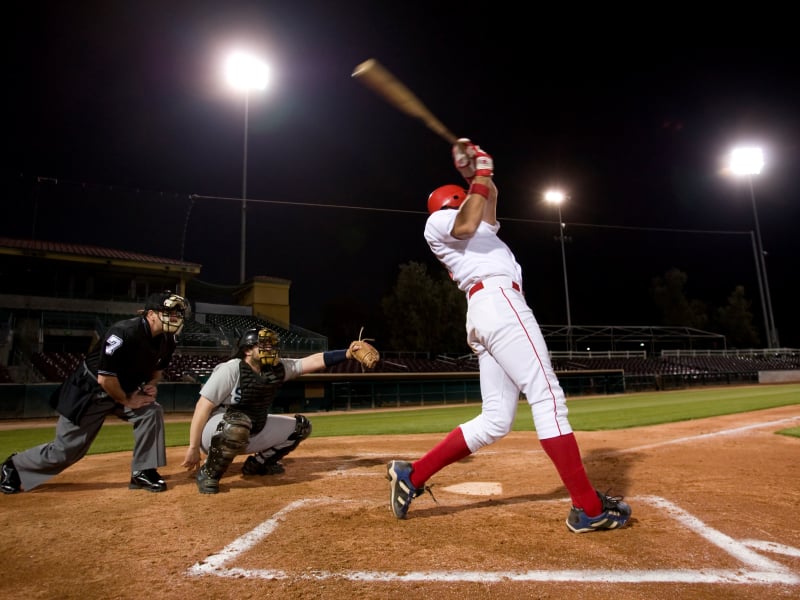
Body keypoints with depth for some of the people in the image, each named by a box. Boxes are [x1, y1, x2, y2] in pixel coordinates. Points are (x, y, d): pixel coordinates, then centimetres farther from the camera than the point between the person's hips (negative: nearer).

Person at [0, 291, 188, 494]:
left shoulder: (167, 340, -9)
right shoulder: (124, 333, -33)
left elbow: (158, 367, 11)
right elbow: (105, 379, -29)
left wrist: (152, 384, -8)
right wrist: (126, 400, -17)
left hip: (126, 390, 6)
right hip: (90, 392, -6)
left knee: (152, 412, -17)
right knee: (65, 450, 3)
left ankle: (143, 471, -3)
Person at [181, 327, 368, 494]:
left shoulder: (277, 369, -5)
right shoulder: (230, 370, -23)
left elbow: (314, 361, -11)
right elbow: (203, 408, -23)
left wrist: (347, 354, -21)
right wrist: (193, 448, -23)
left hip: (252, 433, 7)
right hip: (216, 431, -7)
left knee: (300, 426, 7)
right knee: (239, 424, -42)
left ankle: (257, 463, 19)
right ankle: (208, 473, -16)